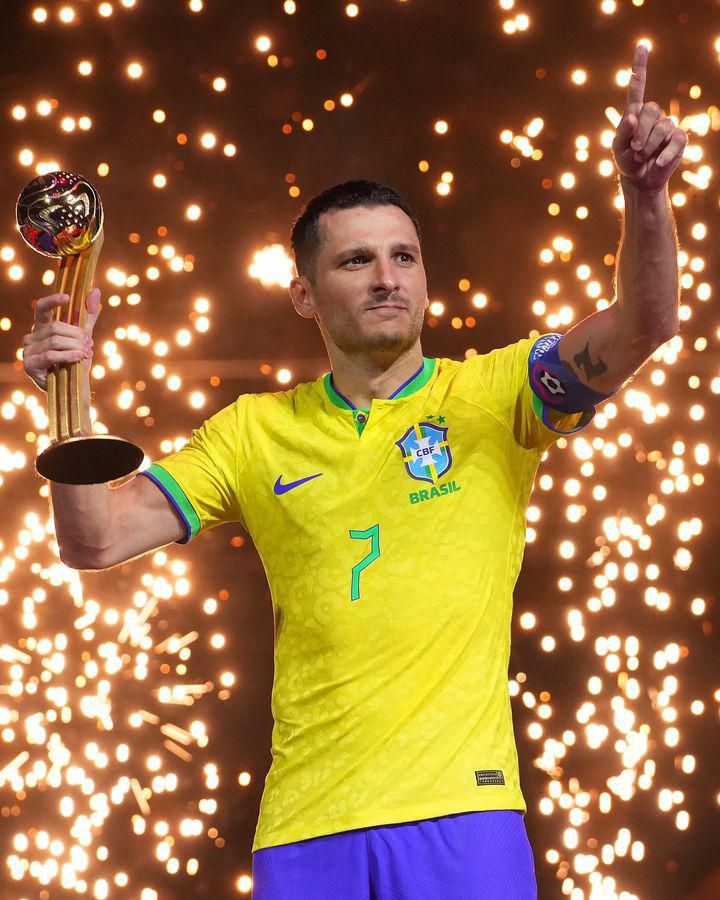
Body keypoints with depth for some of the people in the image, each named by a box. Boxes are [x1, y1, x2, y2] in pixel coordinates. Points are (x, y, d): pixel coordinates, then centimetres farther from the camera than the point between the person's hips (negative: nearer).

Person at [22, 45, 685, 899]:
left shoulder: (492, 395, 3)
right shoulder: (254, 431, 10)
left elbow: (642, 326, -10)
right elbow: (96, 541, 7)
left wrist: (644, 195, -27)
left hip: (460, 807, -2)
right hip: (302, 826, 2)